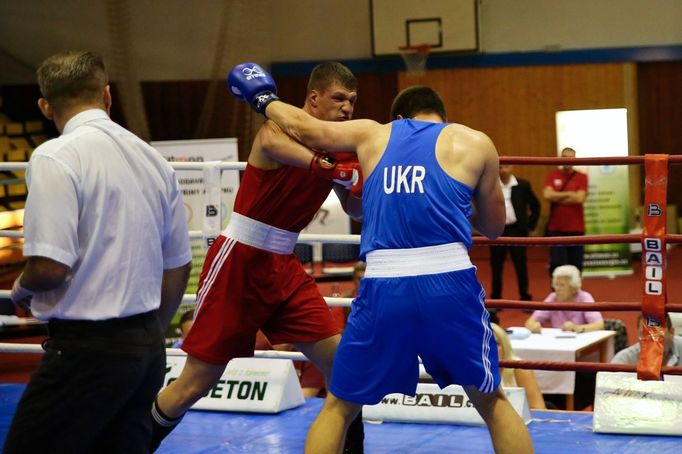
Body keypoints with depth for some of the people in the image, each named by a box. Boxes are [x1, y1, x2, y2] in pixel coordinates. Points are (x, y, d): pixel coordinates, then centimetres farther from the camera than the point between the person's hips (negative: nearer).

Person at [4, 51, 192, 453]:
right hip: (147, 346, 7)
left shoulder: (55, 157, -13)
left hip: (88, 345, -7)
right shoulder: (154, 159, 9)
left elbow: (50, 267, -20)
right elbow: (179, 266, 16)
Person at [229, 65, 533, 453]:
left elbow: (302, 127, 32)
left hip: (384, 289, 1)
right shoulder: (475, 143, 13)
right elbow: (494, 227, 21)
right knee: (493, 402, 16)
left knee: (337, 408, 16)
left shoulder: (374, 134, 19)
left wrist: (264, 100, 51)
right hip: (449, 284, -1)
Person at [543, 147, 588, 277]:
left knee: (575, 266, 4)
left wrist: (556, 197, -6)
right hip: (556, 229, 0)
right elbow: (547, 195, -10)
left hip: (576, 228, 0)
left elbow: (580, 198, -11)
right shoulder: (552, 175, 6)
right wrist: (569, 194, -6)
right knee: (556, 265, -6)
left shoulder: (581, 177, 3)